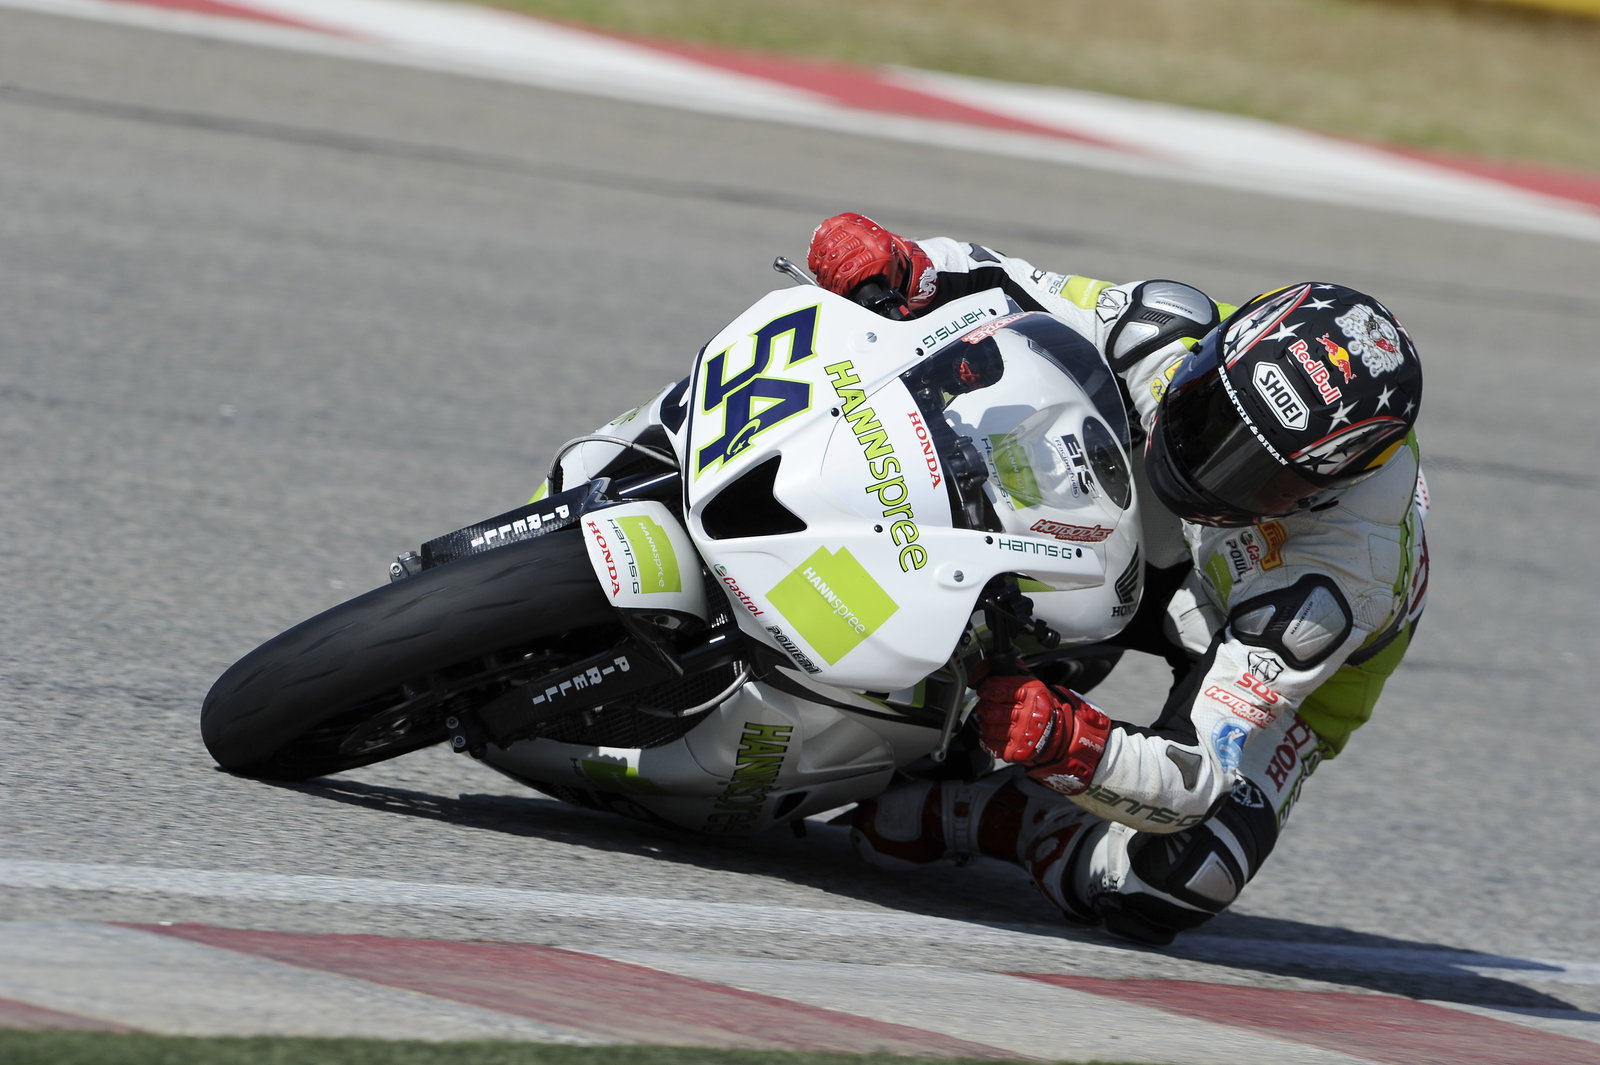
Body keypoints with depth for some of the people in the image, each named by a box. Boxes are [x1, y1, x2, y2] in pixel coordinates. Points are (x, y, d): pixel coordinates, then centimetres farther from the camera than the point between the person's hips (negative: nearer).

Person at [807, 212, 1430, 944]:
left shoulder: (1338, 581, -42)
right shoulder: (1173, 332, -32)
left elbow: (1198, 781, -42)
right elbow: (1007, 295, -16)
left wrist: (1073, 747, -61)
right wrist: (902, 268, -38)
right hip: (1159, 550, 5)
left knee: (1176, 888, -34)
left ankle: (963, 813, -13)